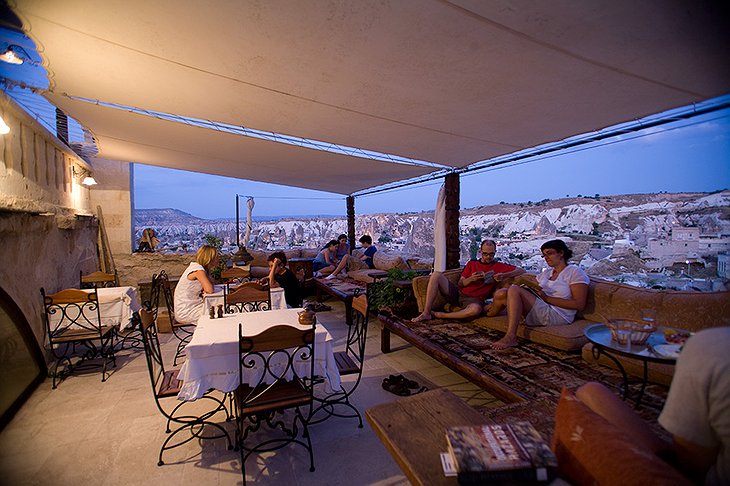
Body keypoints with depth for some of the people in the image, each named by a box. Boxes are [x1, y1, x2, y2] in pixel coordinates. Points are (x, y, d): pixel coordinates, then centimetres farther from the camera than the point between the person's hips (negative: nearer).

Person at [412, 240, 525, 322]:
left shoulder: (499, 266, 12)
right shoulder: (472, 263, 19)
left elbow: (521, 271, 3)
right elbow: (460, 284, 14)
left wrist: (504, 275, -16)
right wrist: (471, 279, -9)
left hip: (474, 299, -3)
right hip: (457, 293, 3)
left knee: (476, 309, -42)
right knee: (436, 275, -20)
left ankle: (440, 315, -20)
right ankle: (426, 313, -21)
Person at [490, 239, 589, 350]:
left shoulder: (575, 272, 0)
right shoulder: (546, 272, 22)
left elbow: (579, 305, -11)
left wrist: (547, 298, -14)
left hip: (557, 316, -6)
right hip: (540, 312, 7)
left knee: (514, 290, -23)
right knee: (501, 294, -14)